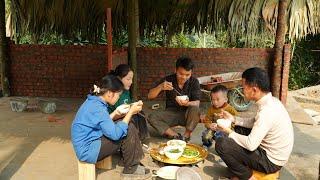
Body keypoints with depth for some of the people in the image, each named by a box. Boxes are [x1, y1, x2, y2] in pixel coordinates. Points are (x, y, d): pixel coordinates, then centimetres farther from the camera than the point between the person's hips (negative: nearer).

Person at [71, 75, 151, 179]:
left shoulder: (93, 101, 3)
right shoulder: (97, 107, -25)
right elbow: (115, 134, -27)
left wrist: (115, 113, 10)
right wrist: (131, 112, -22)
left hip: (89, 143, 10)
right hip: (88, 150, -9)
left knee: (127, 127, 8)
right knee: (129, 130, -14)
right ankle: (130, 169, 2)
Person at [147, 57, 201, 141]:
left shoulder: (194, 82, -9)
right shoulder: (168, 80, -8)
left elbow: (197, 103, -15)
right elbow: (150, 96, -9)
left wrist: (187, 103, -38)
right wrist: (160, 87, -29)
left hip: (187, 114, -1)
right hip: (171, 113, 1)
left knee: (195, 109, -34)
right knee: (152, 117, -25)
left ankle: (186, 135, -14)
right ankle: (176, 136, -19)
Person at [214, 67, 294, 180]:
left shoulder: (267, 111, -29)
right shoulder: (272, 101, 0)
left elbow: (251, 144, -28)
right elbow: (255, 123, 14)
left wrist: (229, 132, -14)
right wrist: (233, 119, 6)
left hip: (270, 162, -9)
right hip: (272, 152, 9)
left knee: (221, 144, -19)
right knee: (239, 129, 20)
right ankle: (243, 169, 18)